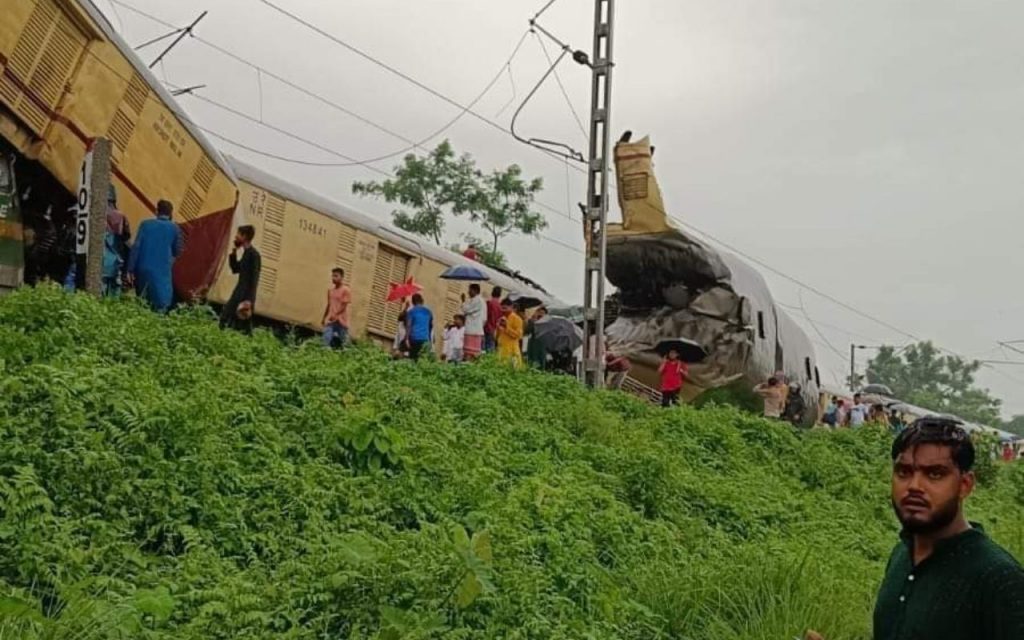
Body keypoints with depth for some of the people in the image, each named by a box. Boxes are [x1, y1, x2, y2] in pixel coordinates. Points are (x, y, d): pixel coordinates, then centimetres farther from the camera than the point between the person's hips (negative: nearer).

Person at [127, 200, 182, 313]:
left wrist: (131, 269, 2)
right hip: (162, 271, -2)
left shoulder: (146, 224, 3)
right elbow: (177, 252, 8)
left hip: (144, 269, 3)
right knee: (161, 303, -5)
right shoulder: (174, 228, 1)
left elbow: (136, 247, -1)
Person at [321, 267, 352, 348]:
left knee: (342, 343, 0)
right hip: (330, 320, 5)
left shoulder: (346, 290, -5)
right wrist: (324, 318, 23)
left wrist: (336, 315, -23)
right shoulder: (330, 290, 14)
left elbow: (344, 305, -12)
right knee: (326, 341, -9)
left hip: (341, 321, -5)